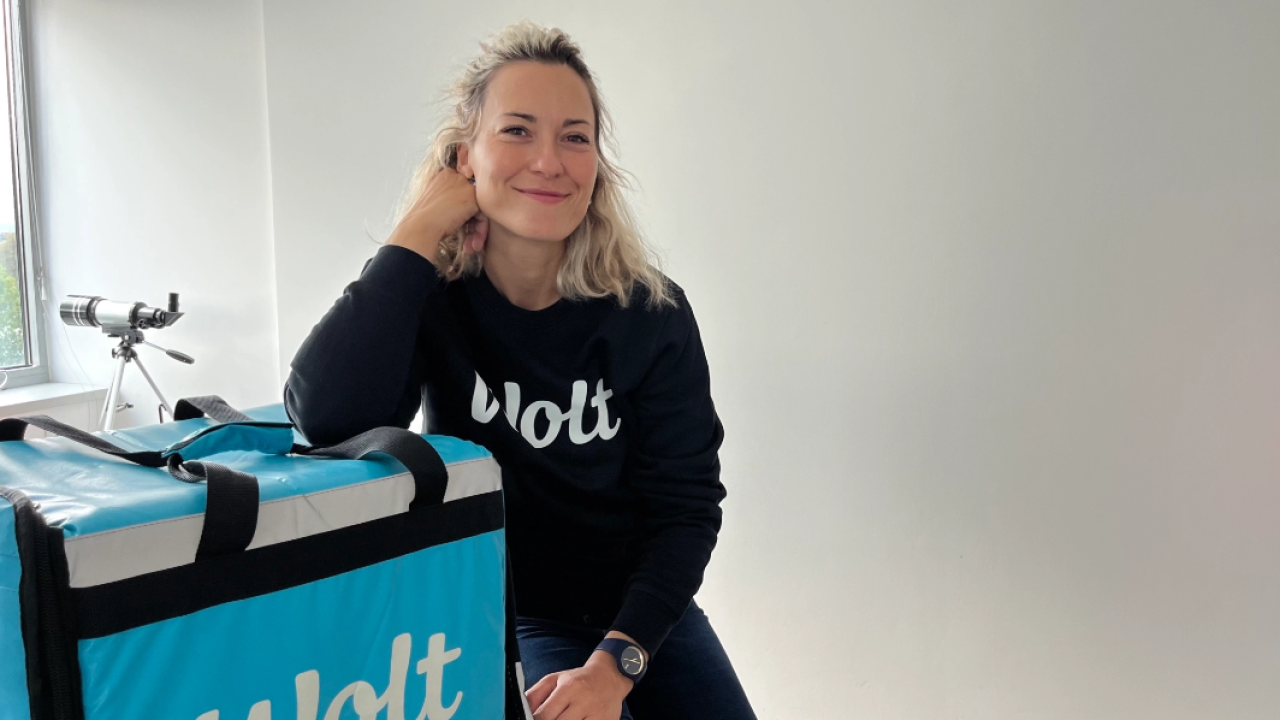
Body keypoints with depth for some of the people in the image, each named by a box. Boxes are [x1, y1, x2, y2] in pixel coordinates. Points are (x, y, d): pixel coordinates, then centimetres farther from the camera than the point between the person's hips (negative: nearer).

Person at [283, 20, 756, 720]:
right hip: (504, 617, -2)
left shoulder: (651, 314, -11)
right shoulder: (431, 298, -12)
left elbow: (685, 506, -8)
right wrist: (421, 230, -24)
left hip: (643, 609, 2)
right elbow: (329, 414, -31)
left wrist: (616, 661, -20)